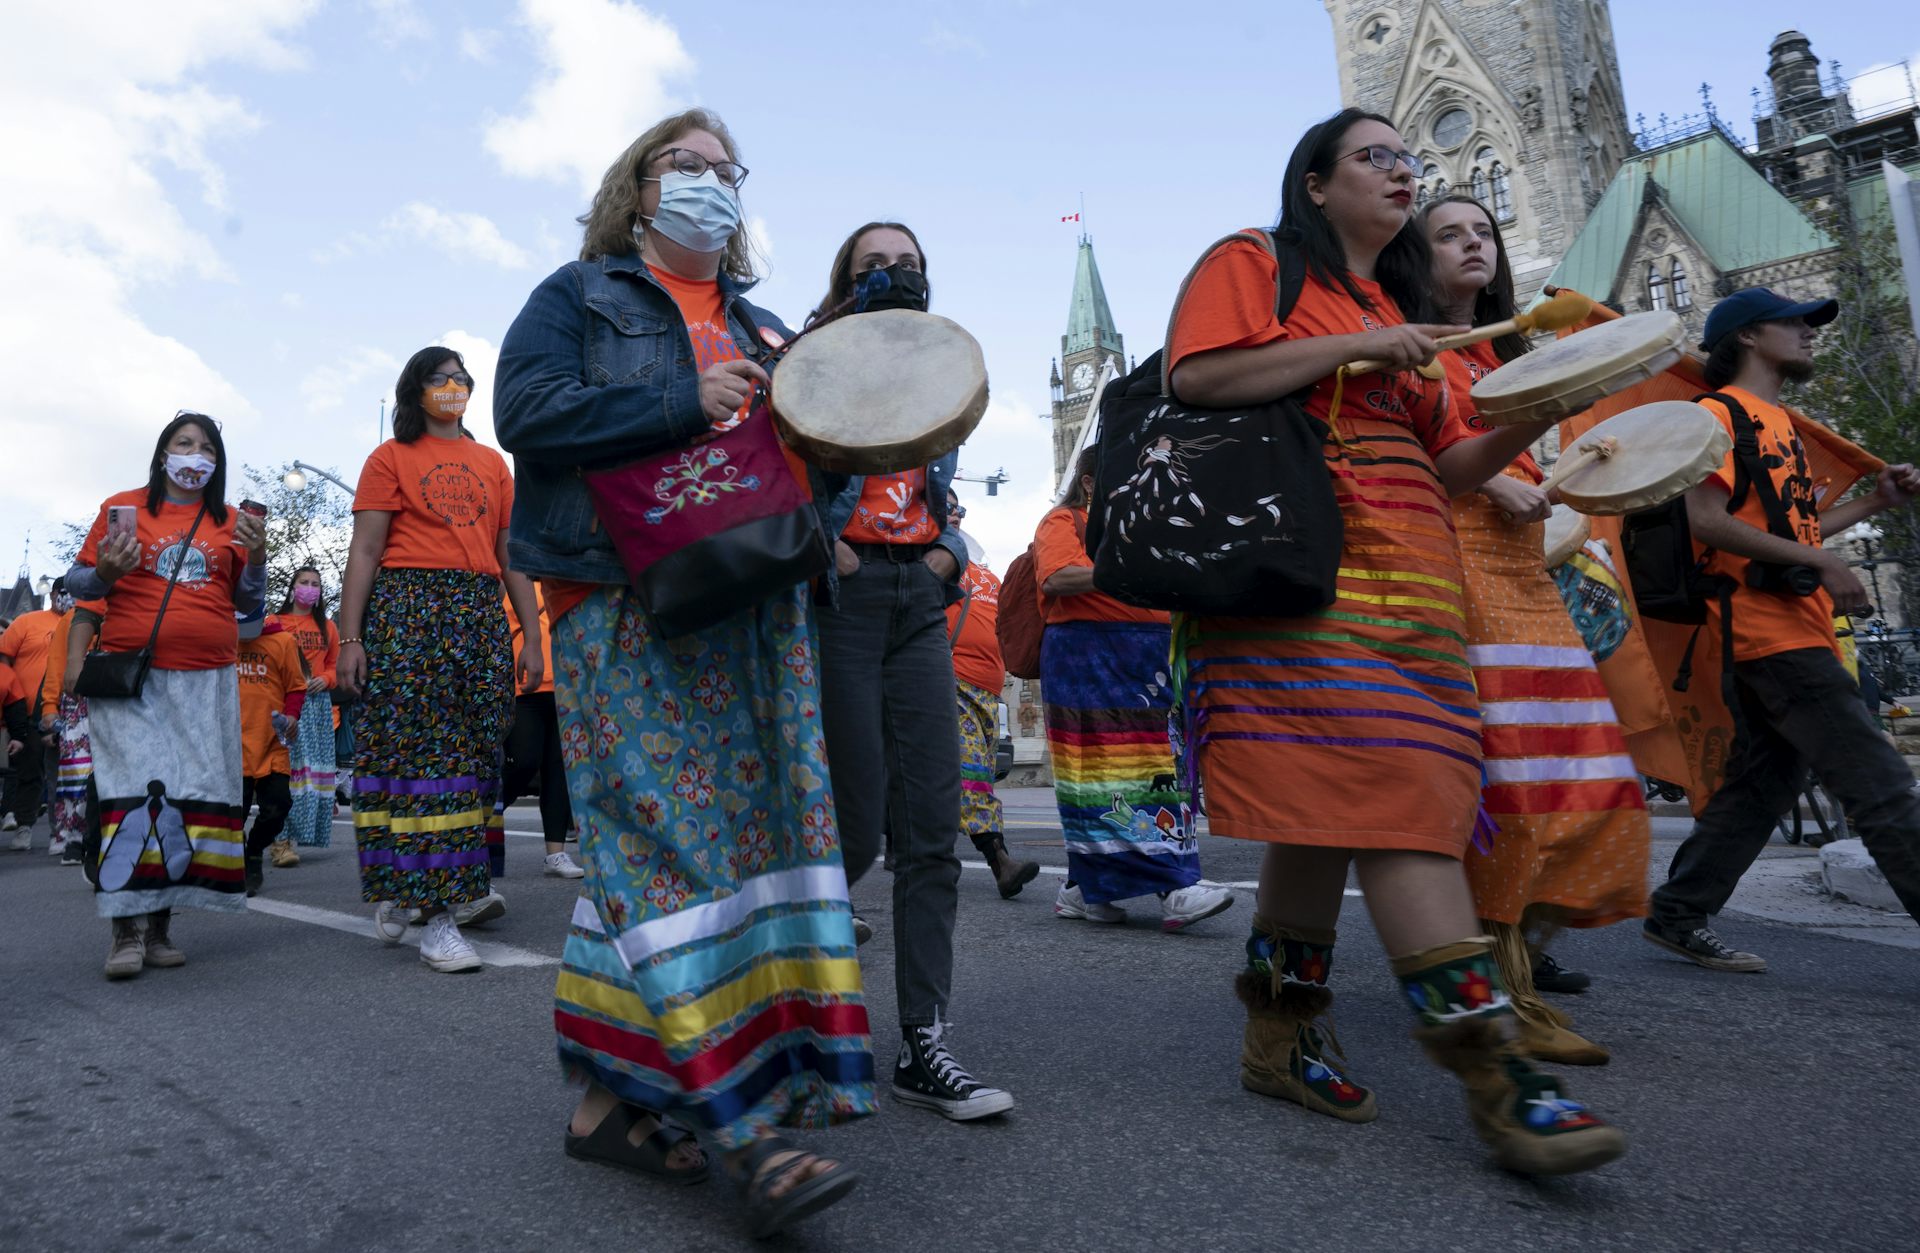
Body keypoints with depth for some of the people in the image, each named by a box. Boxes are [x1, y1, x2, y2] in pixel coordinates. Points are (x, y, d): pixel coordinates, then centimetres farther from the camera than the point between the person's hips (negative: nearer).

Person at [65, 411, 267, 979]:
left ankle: (161, 924, 6)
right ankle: (126, 930, -6)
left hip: (208, 680, 2)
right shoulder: (123, 507, 9)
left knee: (196, 795, -2)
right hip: (129, 676, -2)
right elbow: (82, 583, 11)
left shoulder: (231, 523, 14)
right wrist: (106, 573, -12)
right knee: (134, 791, -11)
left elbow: (246, 603, 16)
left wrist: (256, 559, -2)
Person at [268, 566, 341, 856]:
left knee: (316, 767, 4)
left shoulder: (327, 626, 16)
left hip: (318, 703, 4)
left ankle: (306, 830, 12)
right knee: (284, 766, -12)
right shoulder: (275, 622, 5)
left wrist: (326, 679, -2)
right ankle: (281, 838, -14)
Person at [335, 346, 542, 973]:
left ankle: (455, 886, 15)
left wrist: (532, 637, 9)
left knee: (471, 753, 3)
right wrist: (349, 638, -8)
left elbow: (511, 555, 16)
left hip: (481, 615, 4)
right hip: (407, 610, -4)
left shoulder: (492, 462, 18)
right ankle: (437, 916, -6)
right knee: (417, 747, -7)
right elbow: (364, 552, 0)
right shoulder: (390, 457, 7)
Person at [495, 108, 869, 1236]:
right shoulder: (582, 296, 11)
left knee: (761, 827, 0)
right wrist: (686, 405, -12)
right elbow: (528, 410, -7)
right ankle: (743, 1127, -12)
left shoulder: (762, 328, 26)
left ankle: (613, 1096, 12)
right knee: (678, 837, -14)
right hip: (627, 611, -5)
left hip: (752, 616, 6)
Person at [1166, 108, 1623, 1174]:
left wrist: (1524, 425, 6)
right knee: (1389, 783, -18)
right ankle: (1491, 1065, -17)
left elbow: (1438, 469, 25)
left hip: (1408, 567, 7)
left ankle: (1280, 1036, 13)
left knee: (1333, 797, 2)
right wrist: (1356, 346, -7)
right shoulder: (1252, 266, 9)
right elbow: (1197, 377, -10)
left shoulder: (1400, 310, 29)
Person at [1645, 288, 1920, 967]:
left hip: (1795, 631, 10)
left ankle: (1677, 916, 15)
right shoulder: (1722, 412, -5)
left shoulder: (1777, 421, 24)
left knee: (1759, 786, 10)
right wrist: (1822, 562, -19)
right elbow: (1705, 518, -18)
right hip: (1771, 633, -10)